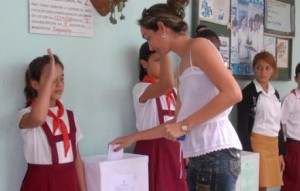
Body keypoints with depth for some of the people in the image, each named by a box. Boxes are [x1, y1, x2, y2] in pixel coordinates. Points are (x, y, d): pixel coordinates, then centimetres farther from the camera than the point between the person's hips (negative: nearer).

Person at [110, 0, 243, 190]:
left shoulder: (198, 46, -5)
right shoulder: (184, 64, 19)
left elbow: (233, 94, -17)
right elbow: (177, 121, 23)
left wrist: (185, 125, -16)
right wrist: (134, 138, 27)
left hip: (216, 153, -8)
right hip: (200, 157, 8)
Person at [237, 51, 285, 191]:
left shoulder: (275, 94, 14)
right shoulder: (248, 92, -7)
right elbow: (242, 126, -10)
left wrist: (281, 152, 15)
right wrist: (248, 153, -15)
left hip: (273, 145, 6)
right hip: (256, 144, -6)